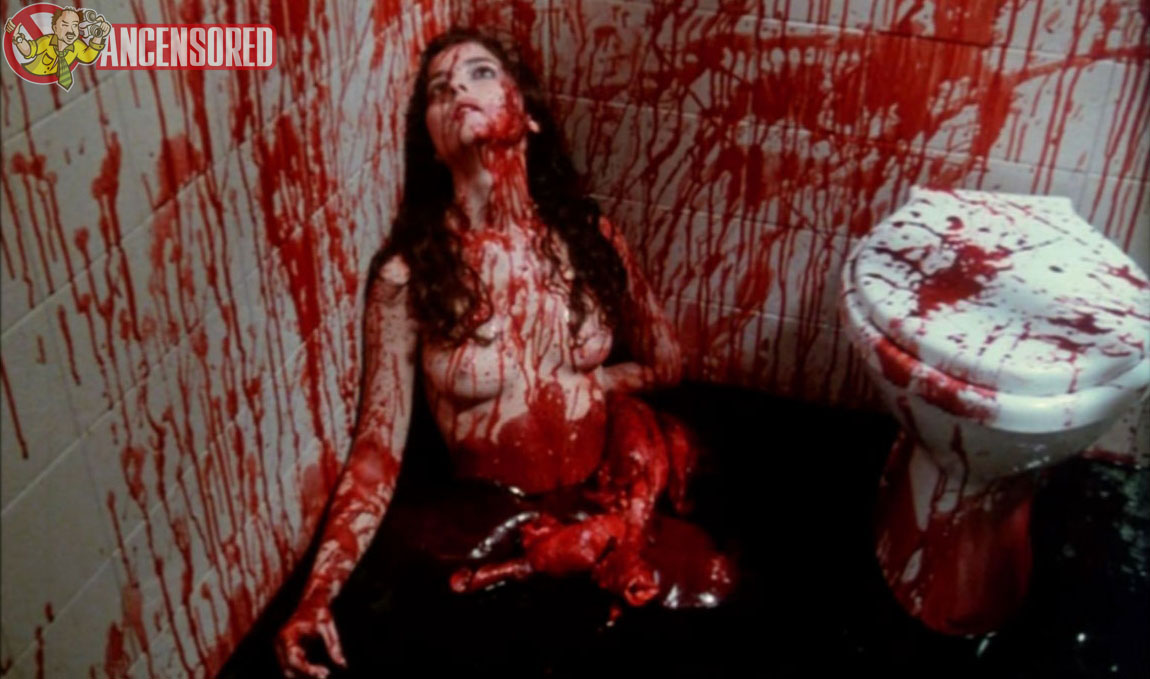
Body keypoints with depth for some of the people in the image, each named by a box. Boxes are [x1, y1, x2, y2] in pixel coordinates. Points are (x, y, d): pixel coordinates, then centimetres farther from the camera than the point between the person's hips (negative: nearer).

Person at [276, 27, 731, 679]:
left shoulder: (590, 236, -4)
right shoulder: (408, 274, -12)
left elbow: (668, 361, 9)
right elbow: (379, 442, -10)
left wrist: (581, 384, -7)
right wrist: (320, 590, -21)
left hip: (611, 493, 3)